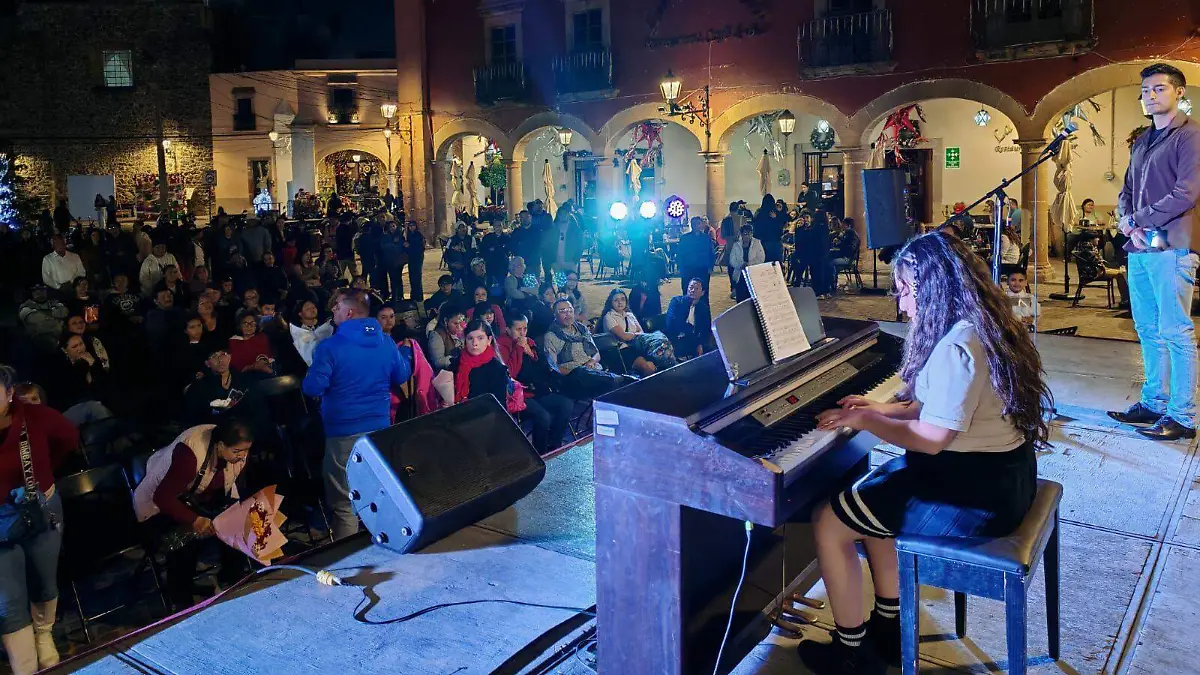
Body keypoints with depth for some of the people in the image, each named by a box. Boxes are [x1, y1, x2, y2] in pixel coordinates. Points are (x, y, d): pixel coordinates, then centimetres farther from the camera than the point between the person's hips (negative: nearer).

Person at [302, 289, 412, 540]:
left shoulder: (330, 347, -15)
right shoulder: (387, 343, 0)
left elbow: (312, 389, -15)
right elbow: (402, 377, 11)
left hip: (344, 432, -5)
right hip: (380, 429, 5)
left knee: (344, 504, 5)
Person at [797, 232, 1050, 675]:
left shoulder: (958, 346, -25)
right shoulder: (978, 324, 8)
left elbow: (930, 438, -23)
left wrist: (864, 420, -11)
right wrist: (882, 410, 8)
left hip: (978, 492, -11)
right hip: (999, 470, 11)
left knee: (827, 523, -5)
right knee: (869, 494, 24)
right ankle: (889, 630, 29)